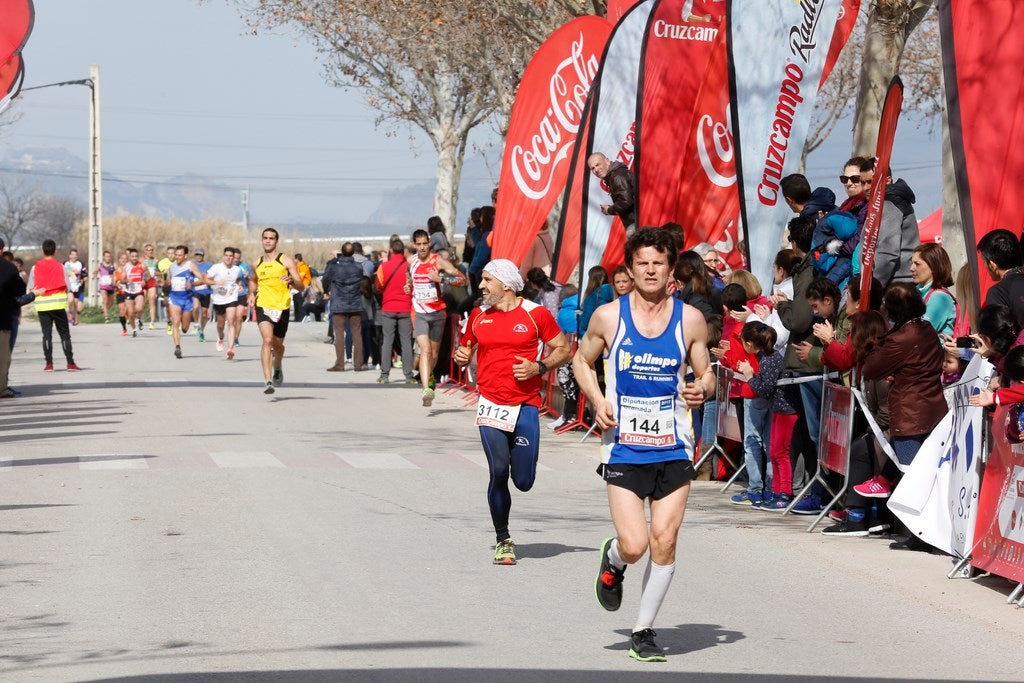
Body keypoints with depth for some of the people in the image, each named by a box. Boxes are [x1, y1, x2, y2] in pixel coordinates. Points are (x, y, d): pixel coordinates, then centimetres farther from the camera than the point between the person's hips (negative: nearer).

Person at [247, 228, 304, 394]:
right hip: (263, 306, 0)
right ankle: (268, 382, -26)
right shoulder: (257, 264, 9)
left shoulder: (286, 260, -1)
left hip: (281, 307, 0)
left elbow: (300, 285, -4)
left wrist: (291, 280, -26)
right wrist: (251, 294, 10)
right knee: (267, 340, -20)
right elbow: (252, 280, 31)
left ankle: (277, 368, 48)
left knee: (278, 345, 13)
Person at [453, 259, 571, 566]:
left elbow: (564, 348, 4)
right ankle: (503, 540, 3)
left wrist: (538, 367, -12)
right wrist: (461, 355, 1)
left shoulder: (535, 314, -1)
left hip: (525, 406, -1)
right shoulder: (478, 315, 9)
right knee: (498, 471, -12)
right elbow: (465, 347, 24)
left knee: (523, 481, -1)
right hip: (490, 405, 1)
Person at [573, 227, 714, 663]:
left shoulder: (690, 320, 0)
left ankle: (644, 630, 14)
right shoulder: (608, 316, -2)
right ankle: (612, 561, 26)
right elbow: (582, 360, 13)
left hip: (673, 450, 1)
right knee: (634, 545, -11)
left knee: (664, 543, -2)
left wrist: (702, 389, -13)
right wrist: (598, 401, -5)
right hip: (624, 447, -1)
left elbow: (706, 373, 11)